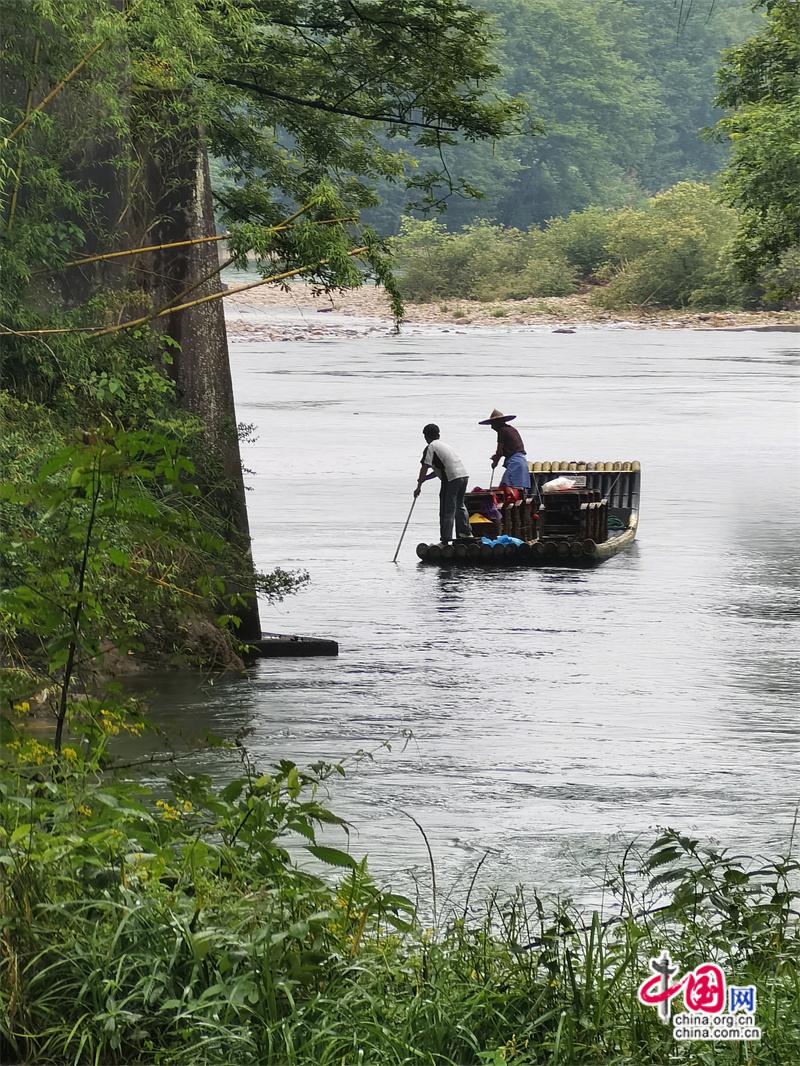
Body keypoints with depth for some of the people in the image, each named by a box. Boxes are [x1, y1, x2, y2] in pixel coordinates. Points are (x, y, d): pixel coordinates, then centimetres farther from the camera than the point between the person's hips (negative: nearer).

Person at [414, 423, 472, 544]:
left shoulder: (430, 447, -1)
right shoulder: (443, 444, 25)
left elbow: (424, 468, -7)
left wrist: (419, 486, -3)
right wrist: (425, 478, 25)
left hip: (451, 479, -8)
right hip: (464, 474, 8)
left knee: (447, 511, -2)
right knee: (459, 505, 25)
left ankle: (445, 541, -1)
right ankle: (465, 532, 29)